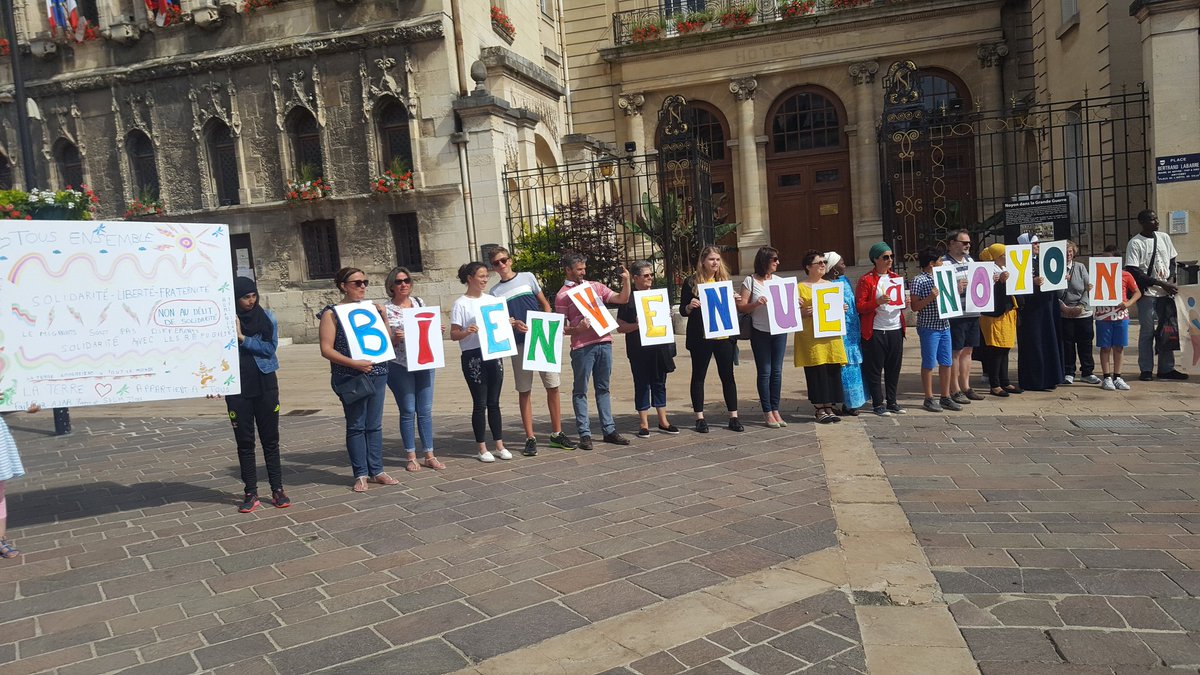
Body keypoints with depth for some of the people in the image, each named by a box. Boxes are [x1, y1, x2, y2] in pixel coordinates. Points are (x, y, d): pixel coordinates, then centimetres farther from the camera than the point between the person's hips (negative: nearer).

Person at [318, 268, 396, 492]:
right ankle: (360, 474, 11)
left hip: (377, 374, 5)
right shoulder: (332, 313, -4)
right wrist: (354, 363, -20)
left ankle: (376, 470, 18)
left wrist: (383, 317, 2)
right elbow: (326, 349, -10)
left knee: (375, 425, 10)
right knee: (356, 426, 2)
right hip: (350, 378, -5)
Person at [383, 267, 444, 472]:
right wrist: (395, 339, -23)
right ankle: (410, 456, 16)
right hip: (400, 366, -4)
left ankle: (429, 455, 15)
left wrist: (437, 332, -1)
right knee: (408, 411, 3)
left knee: (425, 410, 7)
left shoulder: (419, 302, 9)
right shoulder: (386, 310, -4)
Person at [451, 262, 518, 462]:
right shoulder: (461, 304, -5)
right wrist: (467, 332, -27)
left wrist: (509, 324, -2)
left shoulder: (492, 299, 11)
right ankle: (482, 448, 11)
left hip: (494, 353, 5)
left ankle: (499, 445, 16)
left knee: (494, 402, 10)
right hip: (473, 357, -5)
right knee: (480, 403, 1)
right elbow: (453, 334, -7)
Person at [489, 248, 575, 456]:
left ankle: (557, 433, 11)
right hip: (518, 344, 0)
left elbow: (545, 304, 10)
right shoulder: (495, 292, 8)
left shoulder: (527, 277, 8)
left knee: (552, 386, 0)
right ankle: (530, 438, 10)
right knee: (524, 391, 3)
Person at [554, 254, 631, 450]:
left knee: (603, 388, 12)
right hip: (582, 347, -5)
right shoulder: (562, 295, 1)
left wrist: (626, 280, 1)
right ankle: (584, 434, 7)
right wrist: (577, 329, -21)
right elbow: (561, 327, -3)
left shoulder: (595, 286, 15)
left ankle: (609, 430, 18)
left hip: (604, 342, 5)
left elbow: (622, 299, 14)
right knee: (580, 391, 1)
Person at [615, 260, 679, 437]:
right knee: (642, 384, 3)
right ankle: (643, 424, 11)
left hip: (659, 347, 5)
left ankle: (663, 421, 20)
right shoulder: (628, 298, -4)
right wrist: (637, 325, -21)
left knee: (659, 382, 11)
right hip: (639, 349, -5)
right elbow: (620, 327, -6)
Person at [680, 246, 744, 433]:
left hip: (723, 335, 3)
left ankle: (733, 417, 12)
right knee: (698, 376, 4)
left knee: (728, 375, 5)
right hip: (700, 338, -3)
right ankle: (700, 418, 12)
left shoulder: (724, 280, 10)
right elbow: (682, 310, 0)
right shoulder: (691, 283, -1)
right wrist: (689, 307, -21)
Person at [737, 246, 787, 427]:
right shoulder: (750, 281, -3)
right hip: (760, 332, -4)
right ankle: (767, 412, 8)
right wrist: (756, 303, -21)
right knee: (764, 372, 0)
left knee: (777, 371, 7)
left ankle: (775, 410, 15)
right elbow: (741, 308, -6)